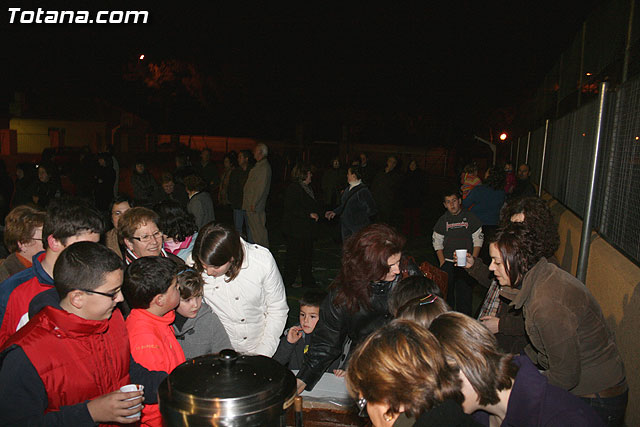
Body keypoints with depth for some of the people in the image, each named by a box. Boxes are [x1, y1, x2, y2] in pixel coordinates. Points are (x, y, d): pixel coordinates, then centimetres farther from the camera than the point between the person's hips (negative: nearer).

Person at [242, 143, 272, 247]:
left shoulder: (264, 167, -16)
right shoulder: (259, 165, 17)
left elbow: (261, 187, -21)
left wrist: (254, 203, -21)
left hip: (256, 205, -10)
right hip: (250, 204, 10)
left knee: (259, 228, -4)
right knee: (253, 226, 15)